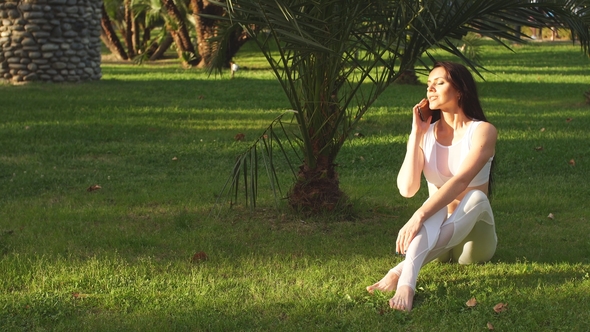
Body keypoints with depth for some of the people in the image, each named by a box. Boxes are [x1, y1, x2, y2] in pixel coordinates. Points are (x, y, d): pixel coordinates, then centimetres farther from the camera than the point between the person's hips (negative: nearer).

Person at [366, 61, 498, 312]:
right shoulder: (426, 134, 4)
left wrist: (418, 217, -41)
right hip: (434, 235, 2)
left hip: (473, 234, -2)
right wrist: (416, 135, -12)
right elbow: (407, 189, -11)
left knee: (475, 197, -35)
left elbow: (461, 181, -27)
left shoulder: (482, 131, -8)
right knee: (436, 208, -33)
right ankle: (406, 282, -64)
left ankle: (401, 273, -57)